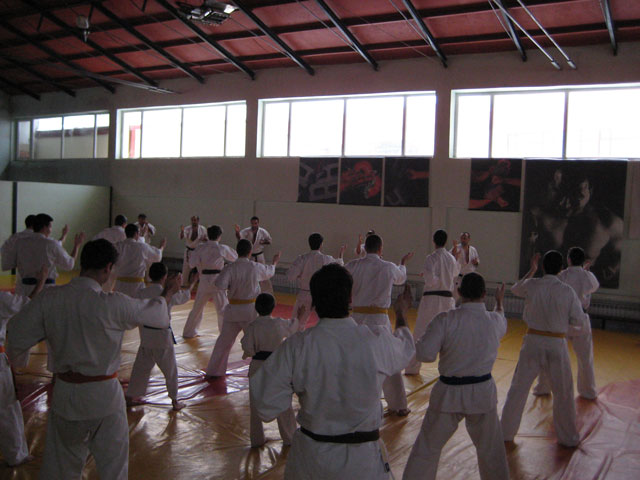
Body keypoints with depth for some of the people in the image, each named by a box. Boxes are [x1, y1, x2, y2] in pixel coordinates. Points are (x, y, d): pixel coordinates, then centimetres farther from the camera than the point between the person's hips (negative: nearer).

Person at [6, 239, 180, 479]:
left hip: (65, 394, 3)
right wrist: (168, 293, 17)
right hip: (104, 396, -3)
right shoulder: (112, 304, -21)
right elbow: (157, 314, -4)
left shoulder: (48, 298, -12)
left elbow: (16, 337, -5)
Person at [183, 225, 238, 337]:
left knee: (197, 307, 18)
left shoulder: (200, 248, -3)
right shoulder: (222, 248, -8)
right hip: (217, 281, -3)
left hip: (204, 281, 4)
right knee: (223, 309, 4)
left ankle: (188, 332, 30)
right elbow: (235, 258, 8)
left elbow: (192, 264, -5)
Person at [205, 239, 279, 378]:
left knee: (224, 340, 14)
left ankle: (213, 371, 23)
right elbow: (269, 272, 15)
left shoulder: (230, 268, -11)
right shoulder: (256, 267, -6)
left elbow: (220, 284, -23)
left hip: (233, 309, 1)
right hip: (251, 310, -1)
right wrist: (275, 262, 36)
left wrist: (230, 286, -1)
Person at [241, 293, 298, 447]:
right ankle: (289, 437, 24)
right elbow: (292, 328, 15)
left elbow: (248, 348, -15)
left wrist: (248, 354, 7)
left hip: (258, 367, -1)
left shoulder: (252, 326, -13)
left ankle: (257, 439, 20)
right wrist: (297, 317, 35)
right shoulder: (280, 323, -7)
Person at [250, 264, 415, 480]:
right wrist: (401, 315, 28)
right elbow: (404, 350, 8)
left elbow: (267, 407, -12)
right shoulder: (377, 342, -18)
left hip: (310, 457, 1)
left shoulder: (296, 347, -19)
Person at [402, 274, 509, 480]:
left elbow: (425, 353, -20)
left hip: (449, 393, -2)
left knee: (427, 447, 11)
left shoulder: (445, 320, -18)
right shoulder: (495, 321, -7)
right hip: (483, 392, 2)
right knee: (491, 449, 22)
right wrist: (500, 303, 37)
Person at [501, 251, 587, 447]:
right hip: (557, 345, -1)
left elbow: (515, 289, 14)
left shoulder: (531, 285, -9)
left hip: (533, 342, 1)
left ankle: (506, 432, 22)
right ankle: (568, 437, 28)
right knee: (563, 393, 16)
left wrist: (531, 270, 23)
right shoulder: (567, 291, -12)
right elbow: (579, 320, -3)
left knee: (518, 389, 13)